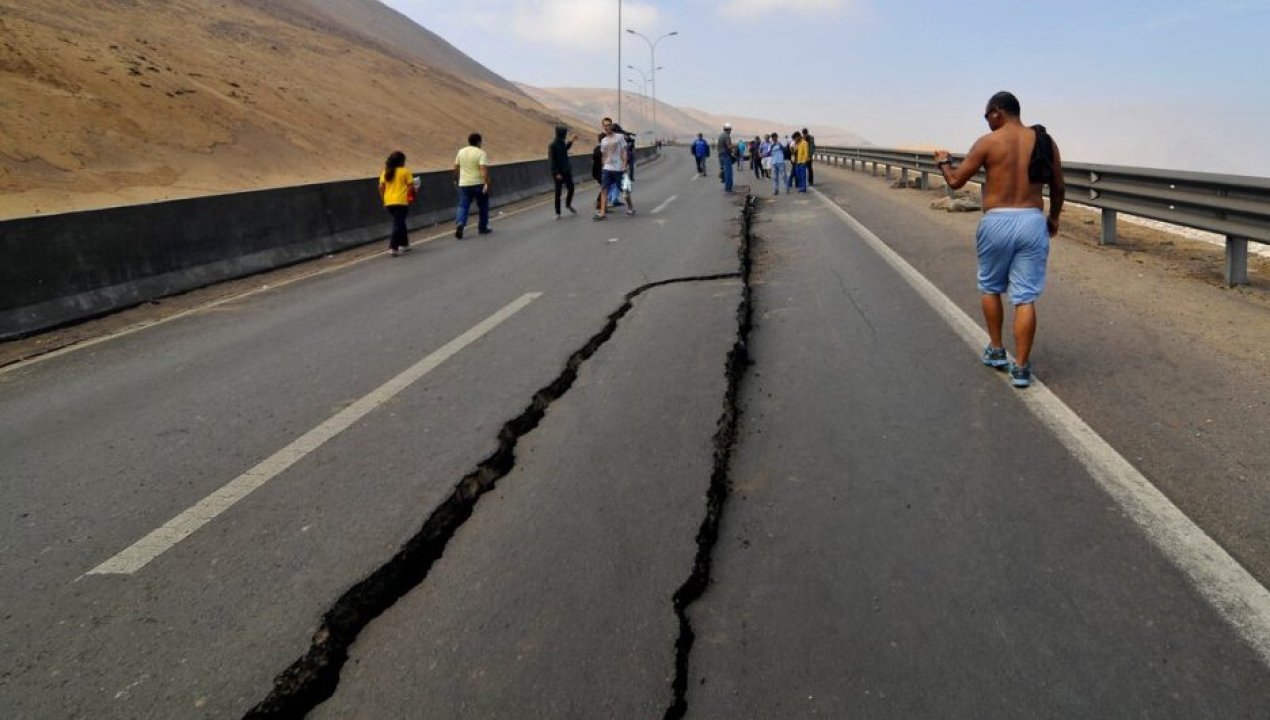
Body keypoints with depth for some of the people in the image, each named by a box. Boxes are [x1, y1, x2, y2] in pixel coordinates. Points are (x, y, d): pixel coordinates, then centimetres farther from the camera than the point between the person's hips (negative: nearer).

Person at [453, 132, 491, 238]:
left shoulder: (461, 151, 7)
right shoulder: (481, 153, -9)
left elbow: (456, 168, 13)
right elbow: (484, 169, -20)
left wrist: (456, 180, 25)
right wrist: (487, 183, -21)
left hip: (464, 184, 4)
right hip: (479, 184, -4)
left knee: (463, 206, 3)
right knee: (483, 206, 13)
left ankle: (459, 224, -19)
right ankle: (483, 228, 21)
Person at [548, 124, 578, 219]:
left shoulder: (562, 143, 6)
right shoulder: (553, 145, -15)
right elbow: (553, 161, -17)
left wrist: (571, 141, 24)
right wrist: (556, 173, -20)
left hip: (567, 171, 7)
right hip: (558, 172, -7)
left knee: (571, 188, 10)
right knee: (558, 192, 1)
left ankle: (568, 205, 37)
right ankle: (557, 213, 10)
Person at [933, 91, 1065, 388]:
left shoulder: (988, 142, -3)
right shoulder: (1045, 141, 7)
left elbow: (955, 181, 2)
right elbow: (1059, 188, 12)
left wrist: (943, 162, 23)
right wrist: (1053, 218, 29)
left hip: (997, 222, -2)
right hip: (1032, 222, 2)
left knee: (990, 288, 20)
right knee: (1025, 297, 2)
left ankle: (996, 351, 27)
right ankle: (1021, 368, 3)